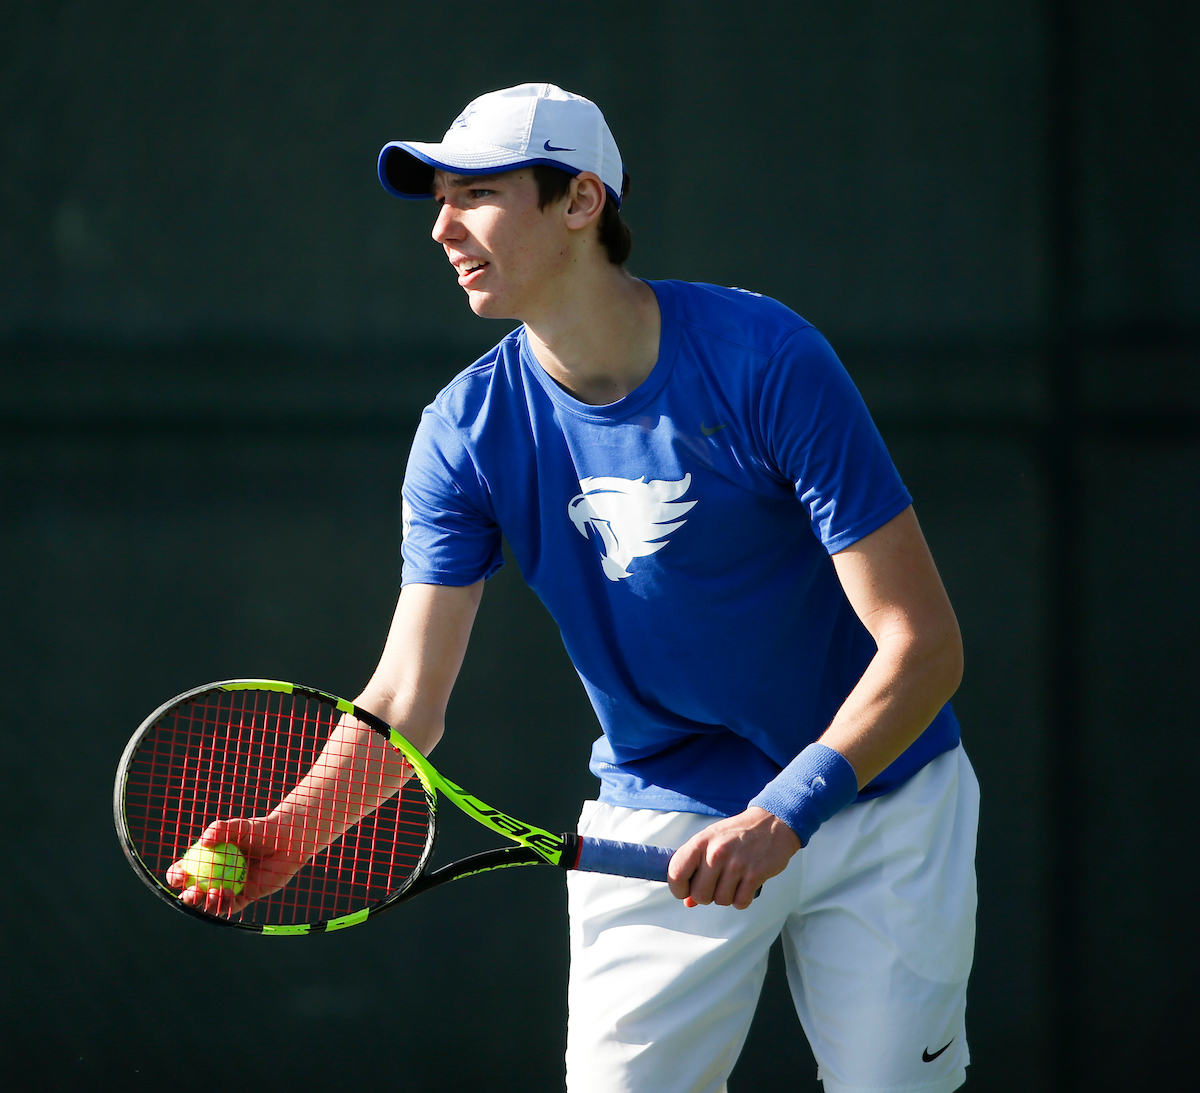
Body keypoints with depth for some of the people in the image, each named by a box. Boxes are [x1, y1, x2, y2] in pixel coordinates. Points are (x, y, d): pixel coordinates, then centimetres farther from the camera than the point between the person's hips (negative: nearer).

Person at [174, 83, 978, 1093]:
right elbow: (405, 706, -10)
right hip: (663, 822, 2)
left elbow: (924, 642, -21)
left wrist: (786, 812, -32)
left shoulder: (767, 360, -20)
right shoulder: (467, 432, -9)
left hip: (876, 798, -2)